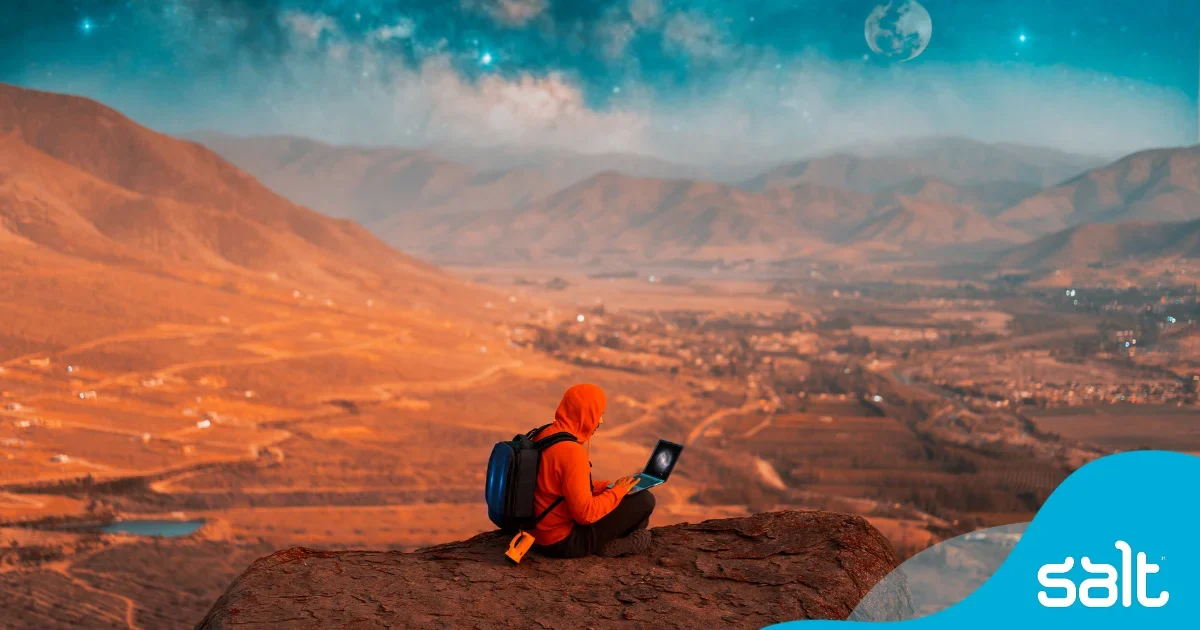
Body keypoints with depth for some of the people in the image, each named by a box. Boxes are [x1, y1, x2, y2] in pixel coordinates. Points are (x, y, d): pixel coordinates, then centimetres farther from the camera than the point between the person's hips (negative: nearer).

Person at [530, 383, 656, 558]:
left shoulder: (545, 434, 4)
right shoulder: (571, 451, -26)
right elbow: (586, 513, -24)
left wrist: (610, 486, 10)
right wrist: (617, 491, -9)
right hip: (563, 542, -9)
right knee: (644, 500, -6)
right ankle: (611, 544, 9)